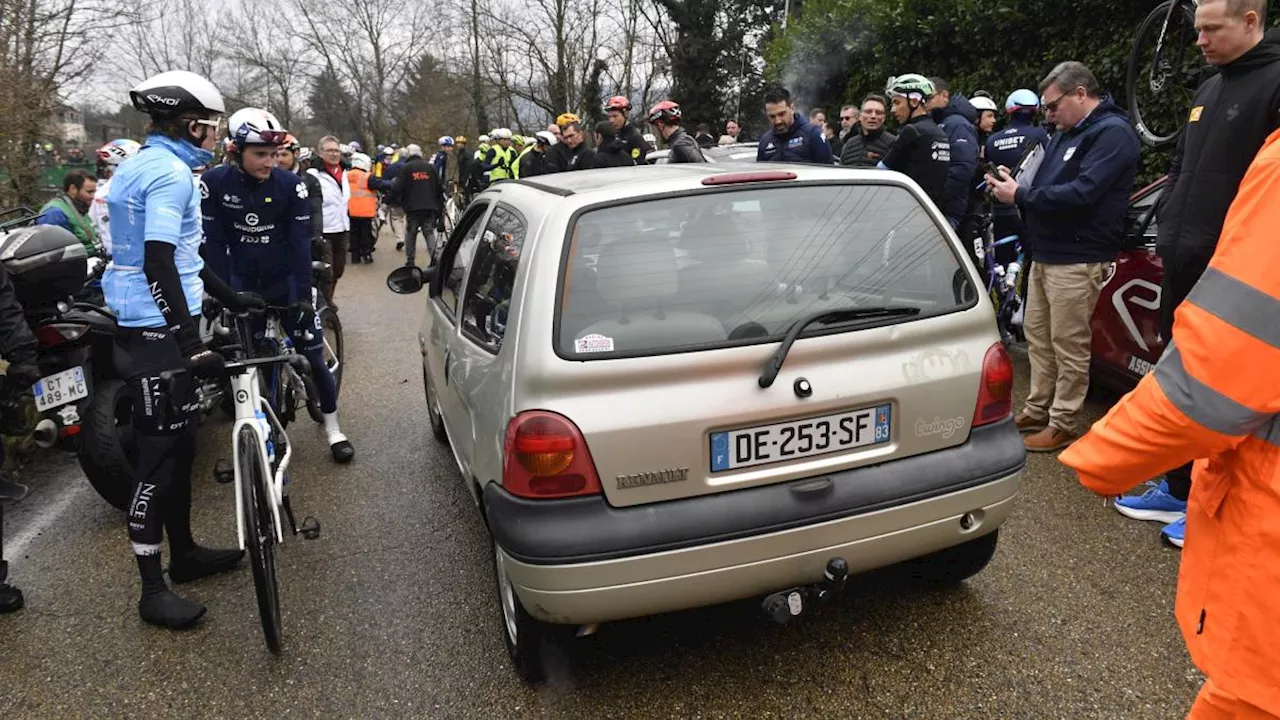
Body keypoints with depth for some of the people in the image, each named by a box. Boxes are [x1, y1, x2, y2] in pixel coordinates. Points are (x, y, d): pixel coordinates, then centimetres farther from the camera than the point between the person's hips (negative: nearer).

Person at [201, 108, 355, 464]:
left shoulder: (290, 184, -13)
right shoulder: (214, 182, -11)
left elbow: (300, 243, -13)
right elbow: (213, 242, -10)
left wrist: (303, 294, -19)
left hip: (286, 280, -1)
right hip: (243, 282, 1)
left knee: (313, 354, -1)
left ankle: (333, 429, 13)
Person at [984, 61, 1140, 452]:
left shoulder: (1113, 132, -12)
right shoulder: (1066, 133, 18)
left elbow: (1081, 193, -24)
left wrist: (1020, 196, -17)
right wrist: (1014, 183, 1)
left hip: (1077, 259, -10)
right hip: (1045, 253, 10)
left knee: (1069, 346, -2)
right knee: (1038, 335, 14)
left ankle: (1064, 424, 8)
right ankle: (1038, 411, 26)